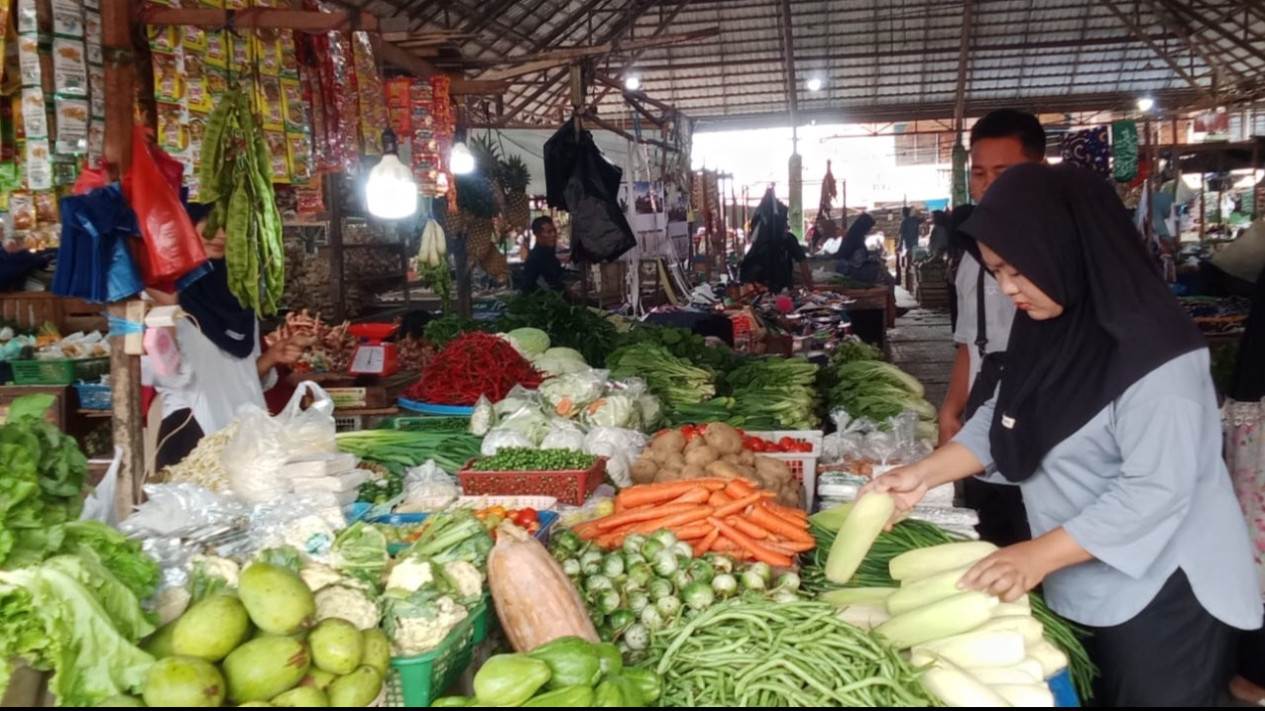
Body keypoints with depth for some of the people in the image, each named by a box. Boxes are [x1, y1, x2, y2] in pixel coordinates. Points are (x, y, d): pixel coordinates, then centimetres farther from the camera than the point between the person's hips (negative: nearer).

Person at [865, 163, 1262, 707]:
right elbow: (999, 419, 5)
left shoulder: (1154, 354, -26)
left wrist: (1038, 555, -31)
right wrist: (924, 474, -8)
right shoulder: (1046, 326, 1)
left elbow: (1157, 492, -29)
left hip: (1159, 597, -8)